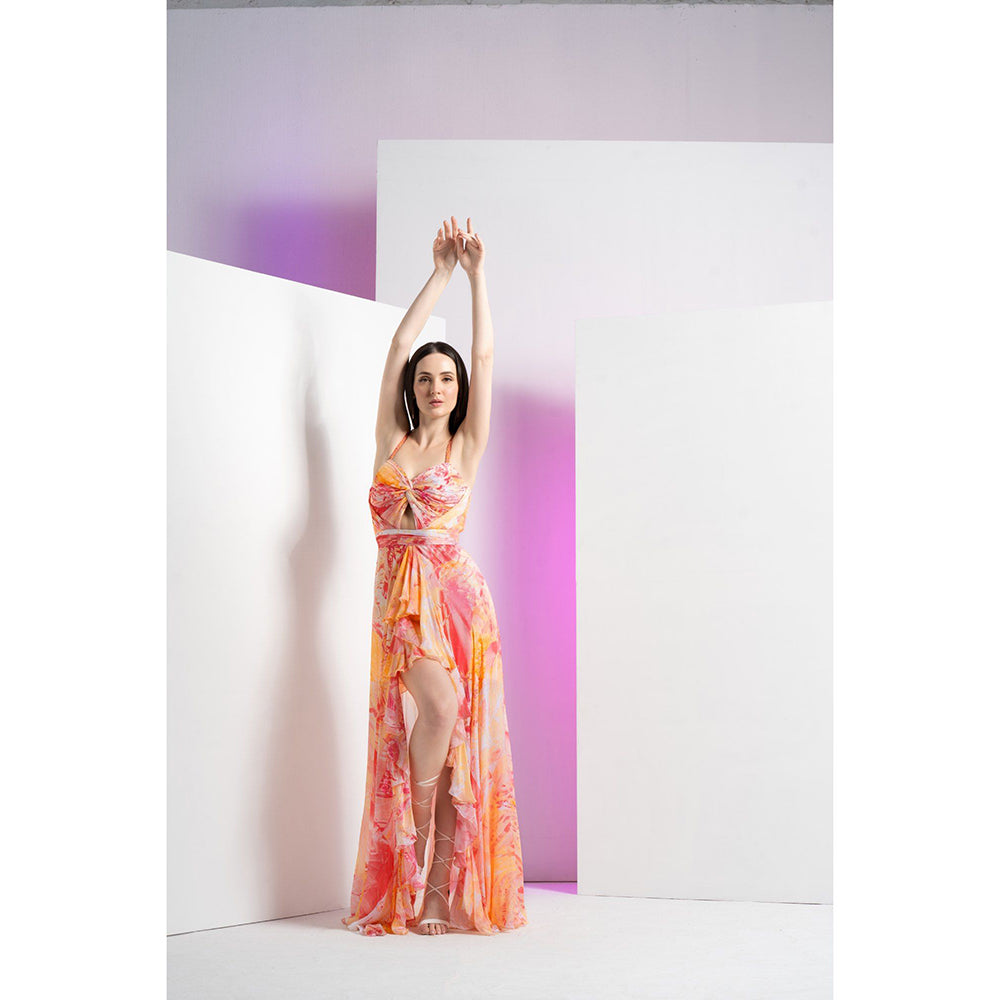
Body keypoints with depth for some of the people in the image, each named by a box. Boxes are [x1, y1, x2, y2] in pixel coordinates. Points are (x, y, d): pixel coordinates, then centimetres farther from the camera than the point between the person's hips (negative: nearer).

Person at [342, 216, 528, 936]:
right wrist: (440, 275, 10)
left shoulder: (467, 446, 8)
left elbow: (485, 356, 4)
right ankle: (414, 844, -1)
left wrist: (478, 275, 5)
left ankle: (446, 886, 2)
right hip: (403, 598, 0)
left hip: (458, 593, 0)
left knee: (458, 728, -4)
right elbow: (398, 347, 8)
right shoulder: (392, 441, 11)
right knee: (439, 704, -21)